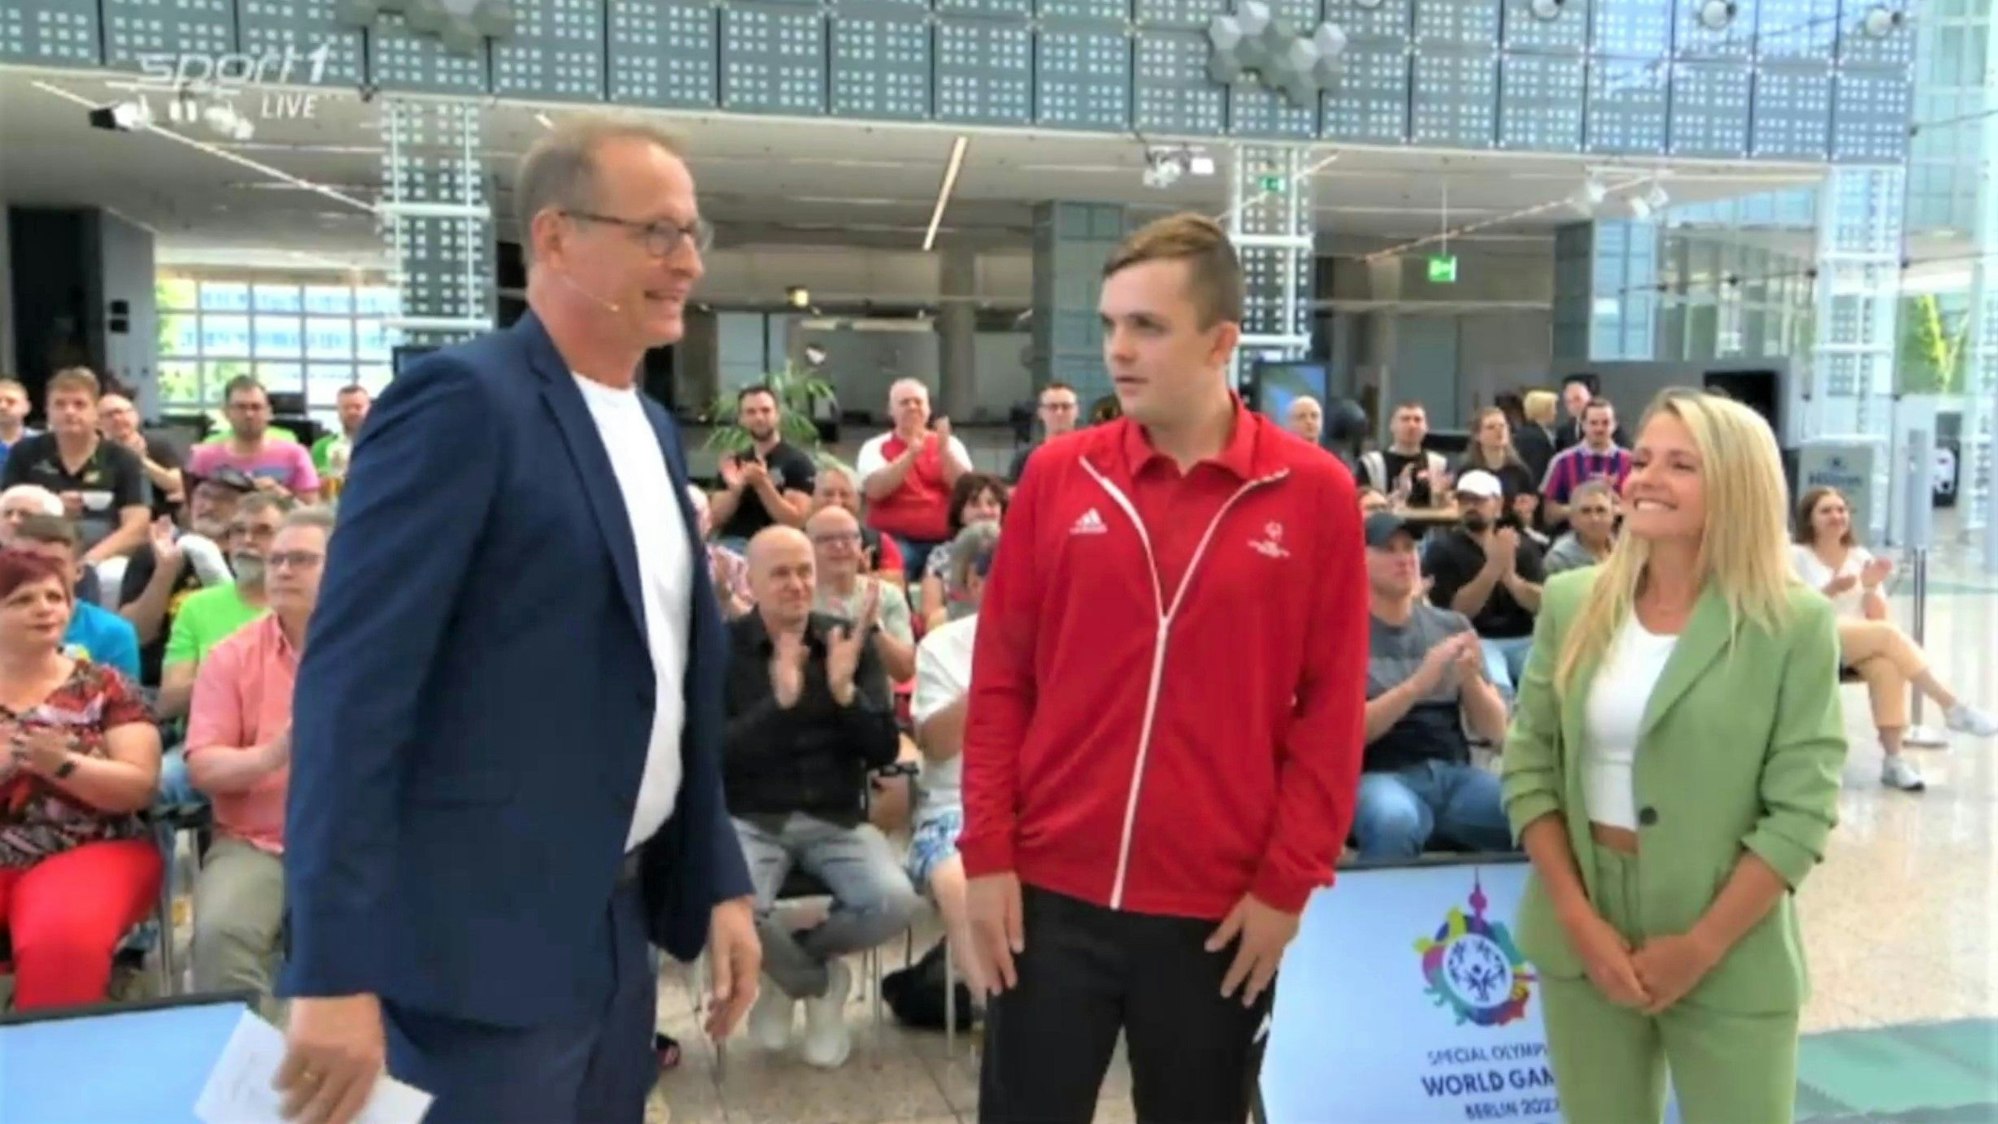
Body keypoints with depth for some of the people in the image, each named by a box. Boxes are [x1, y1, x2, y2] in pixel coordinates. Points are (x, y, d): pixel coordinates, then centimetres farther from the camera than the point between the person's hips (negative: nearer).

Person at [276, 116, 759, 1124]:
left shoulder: (653, 429, 11)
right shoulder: (460, 400, -13)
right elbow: (351, 688, -18)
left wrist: (718, 881, 13)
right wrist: (334, 972, -21)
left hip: (617, 919, 8)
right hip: (484, 936, -8)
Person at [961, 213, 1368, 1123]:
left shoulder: (1314, 493, -3)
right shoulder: (1058, 476, 0)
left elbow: (1331, 708, -2)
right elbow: (1000, 681, 2)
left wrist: (1288, 882, -4)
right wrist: (987, 854, -2)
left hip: (1224, 907, 0)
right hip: (1051, 892, 1)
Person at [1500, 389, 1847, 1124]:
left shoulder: (1796, 625, -8)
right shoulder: (1572, 603, 1)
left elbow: (1801, 810, -9)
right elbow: (1528, 767, 1)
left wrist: (1701, 945, -13)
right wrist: (1577, 916, -8)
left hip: (1731, 956, -3)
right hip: (1583, 939, 3)